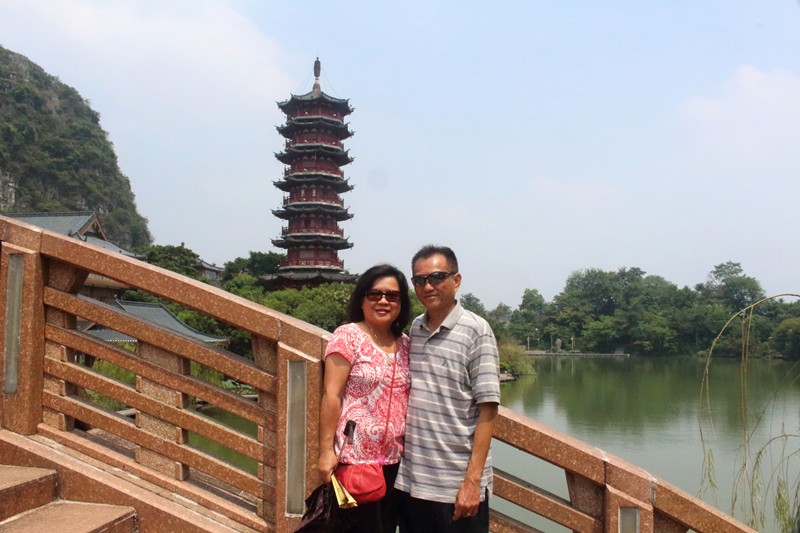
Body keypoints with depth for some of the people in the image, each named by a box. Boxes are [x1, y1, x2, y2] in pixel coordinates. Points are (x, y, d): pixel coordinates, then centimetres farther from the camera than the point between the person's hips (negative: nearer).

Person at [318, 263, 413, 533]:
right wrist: (326, 450, -15)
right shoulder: (347, 336, -7)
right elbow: (331, 395, -11)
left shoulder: (405, 343, 9)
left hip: (395, 460, 6)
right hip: (355, 458, -6)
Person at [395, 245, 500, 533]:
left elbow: (487, 410, -11)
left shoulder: (476, 330, -8)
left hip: (457, 486, -5)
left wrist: (473, 480, -16)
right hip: (410, 481, 5)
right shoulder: (412, 330, 7)